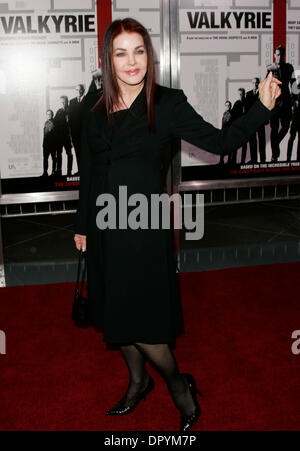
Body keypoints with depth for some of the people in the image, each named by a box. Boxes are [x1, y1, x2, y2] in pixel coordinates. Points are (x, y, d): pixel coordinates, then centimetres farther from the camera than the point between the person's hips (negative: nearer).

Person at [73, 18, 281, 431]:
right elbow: (89, 175, 14)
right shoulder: (96, 115, 7)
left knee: (139, 323, -2)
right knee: (114, 316, 15)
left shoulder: (167, 104, -5)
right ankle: (138, 381, 40)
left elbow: (220, 141, -8)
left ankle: (179, 386, 25)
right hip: (105, 229, 5)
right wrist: (82, 226, 19)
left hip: (144, 227, -5)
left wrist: (263, 107, -18)